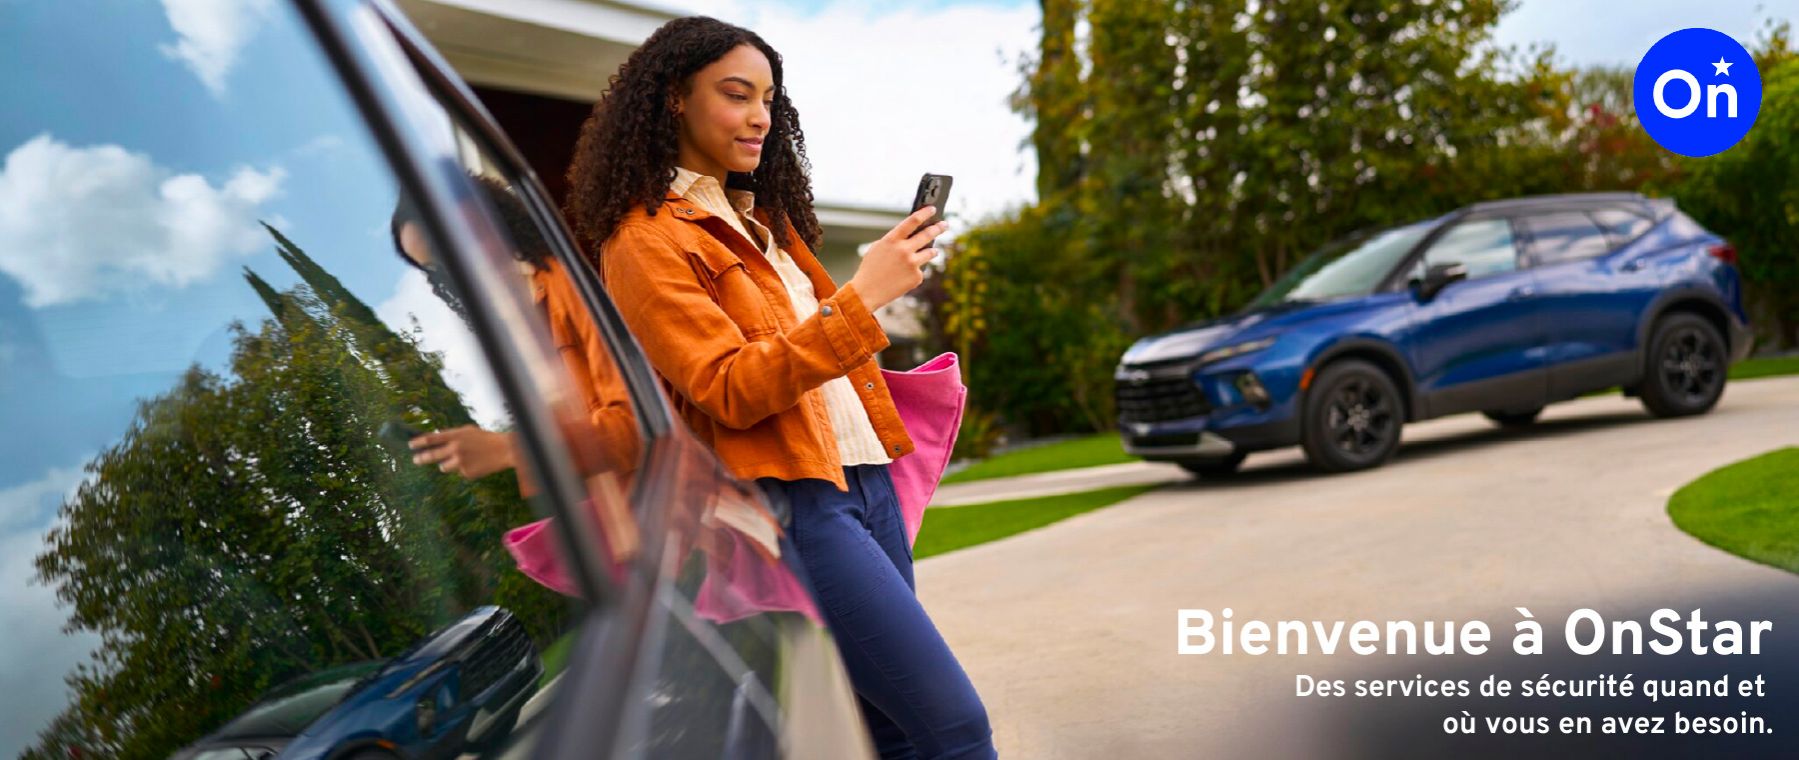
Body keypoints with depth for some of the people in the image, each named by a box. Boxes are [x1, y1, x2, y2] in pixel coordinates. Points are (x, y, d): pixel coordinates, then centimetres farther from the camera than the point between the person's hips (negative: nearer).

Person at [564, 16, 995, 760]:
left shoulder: (761, 216, 17)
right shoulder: (644, 240, -8)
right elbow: (730, 389, -17)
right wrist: (863, 296, -21)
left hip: (863, 482, 8)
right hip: (789, 503, -8)